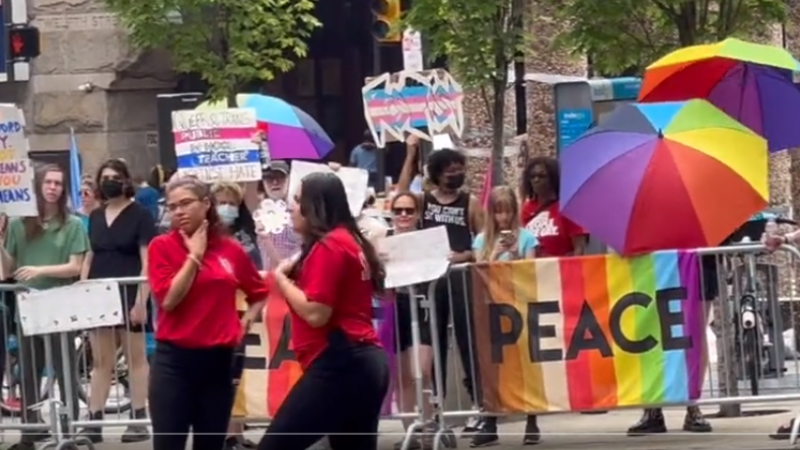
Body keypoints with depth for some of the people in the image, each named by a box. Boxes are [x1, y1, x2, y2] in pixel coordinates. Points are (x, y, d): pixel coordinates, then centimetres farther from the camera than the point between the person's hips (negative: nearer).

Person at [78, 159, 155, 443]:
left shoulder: (140, 215, -5)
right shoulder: (95, 217, 12)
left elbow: (148, 262, -9)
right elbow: (89, 258, 16)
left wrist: (141, 301, -16)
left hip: (129, 295, -6)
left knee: (135, 358, 1)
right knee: (100, 362, 7)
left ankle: (139, 420, 4)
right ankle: (94, 421, 7)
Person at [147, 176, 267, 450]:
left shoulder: (231, 249, 6)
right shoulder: (162, 247, -2)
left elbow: (260, 293, 21)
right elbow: (168, 299, -14)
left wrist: (244, 323, 5)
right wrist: (194, 255, -9)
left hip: (218, 360, 3)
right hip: (174, 360, -3)